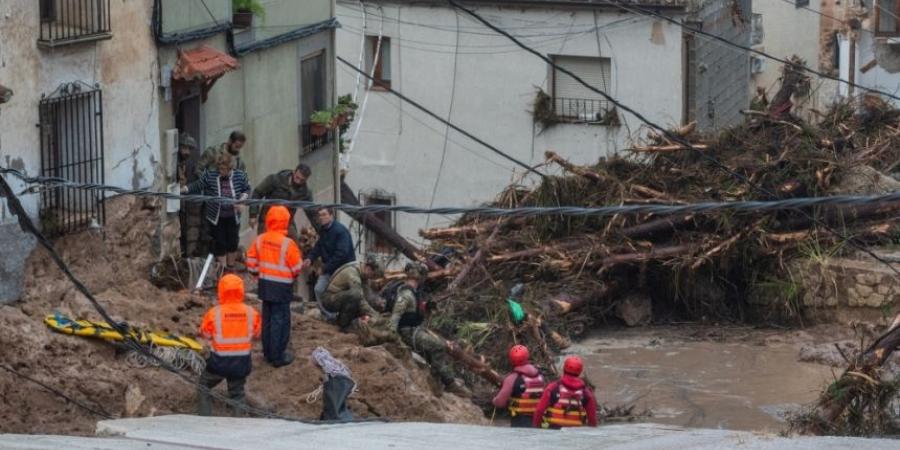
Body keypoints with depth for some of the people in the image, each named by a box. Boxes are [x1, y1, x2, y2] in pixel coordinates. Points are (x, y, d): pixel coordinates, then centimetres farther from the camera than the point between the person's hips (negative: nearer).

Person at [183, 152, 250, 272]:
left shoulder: (240, 175, -7)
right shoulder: (209, 175, -11)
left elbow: (246, 190, 5)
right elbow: (196, 186, -7)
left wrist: (242, 200, -12)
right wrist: (181, 190, -19)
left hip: (232, 216, 2)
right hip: (216, 217, -1)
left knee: (232, 243, 10)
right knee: (220, 244, 4)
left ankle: (231, 267, 29)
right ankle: (223, 268, 18)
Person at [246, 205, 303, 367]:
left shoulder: (260, 240, -2)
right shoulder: (287, 243, -19)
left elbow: (251, 262, 6)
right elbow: (297, 268, -12)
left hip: (265, 285, 6)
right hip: (282, 287, -6)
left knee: (267, 318, 17)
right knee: (280, 320, 1)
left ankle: (268, 352, 26)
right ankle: (278, 356, 4)